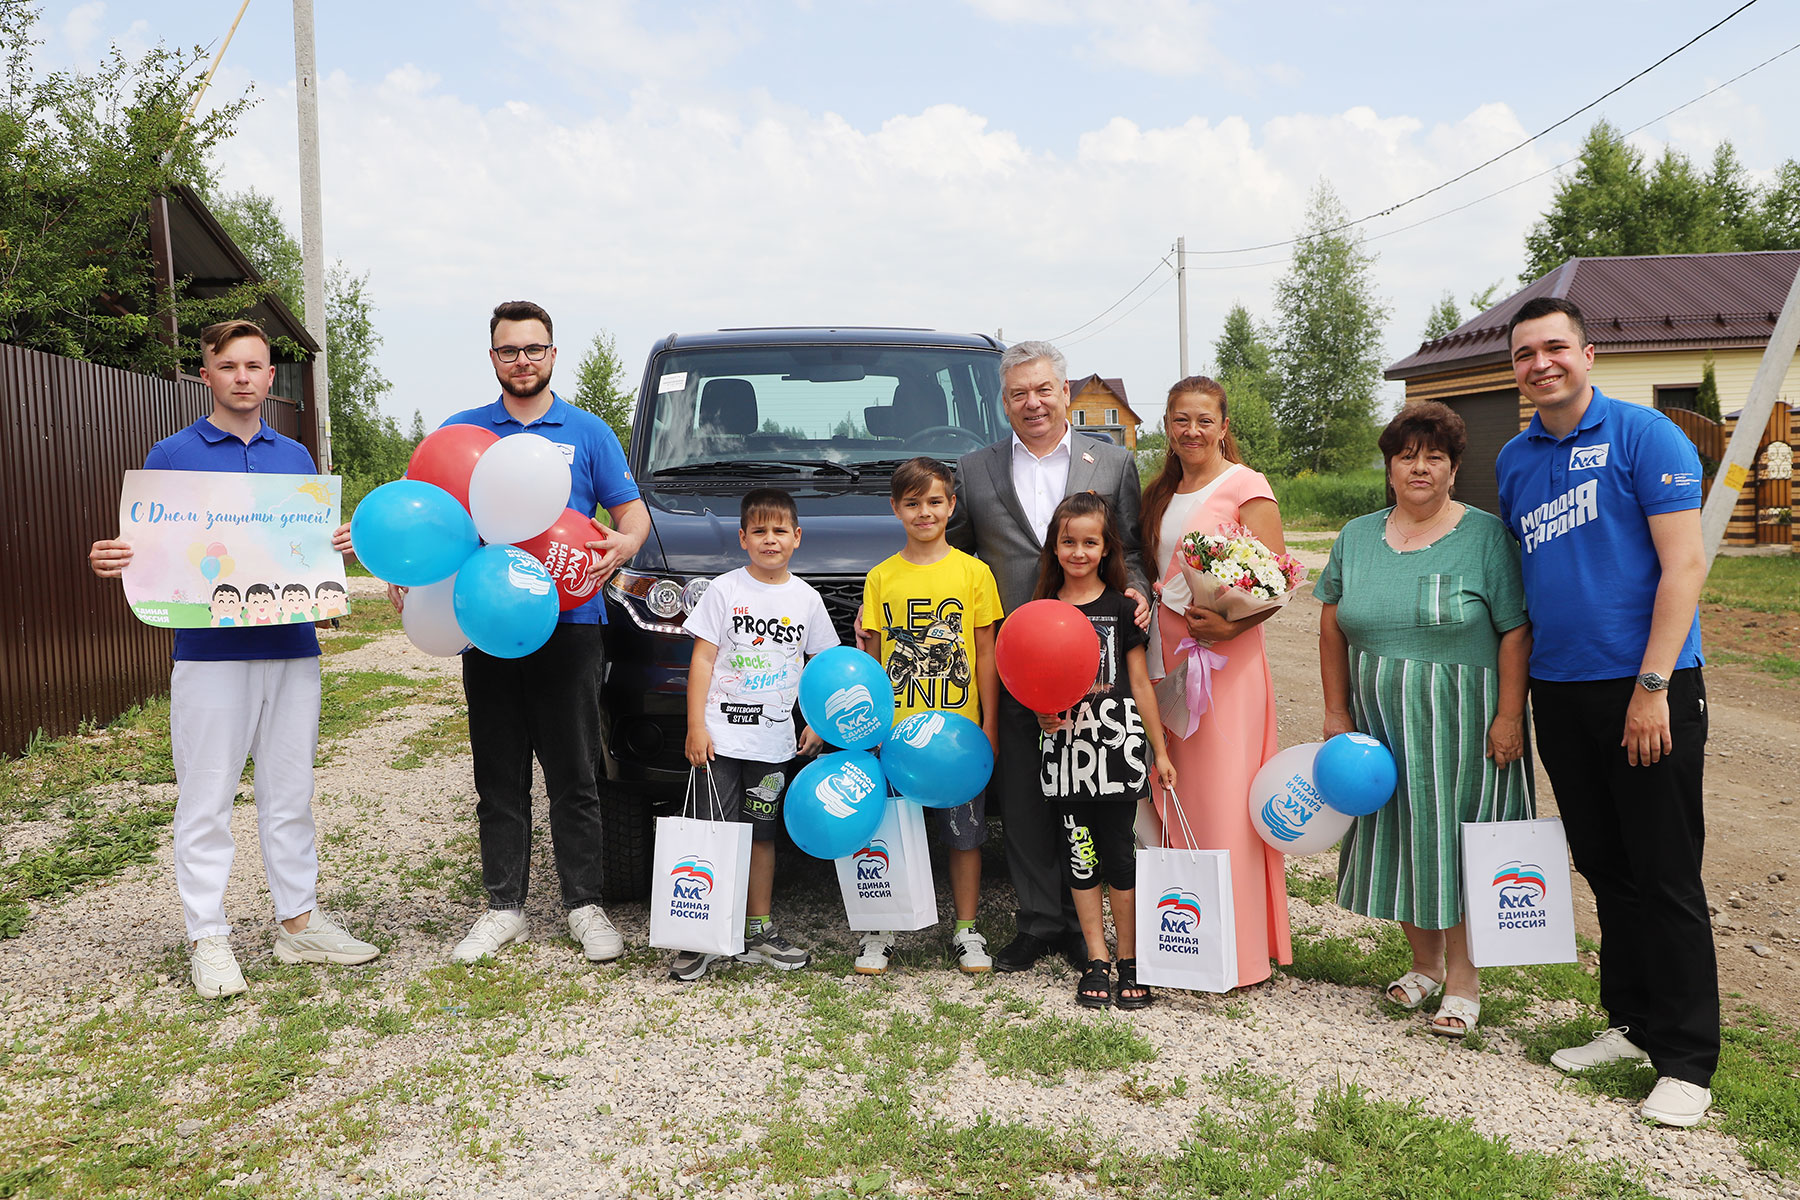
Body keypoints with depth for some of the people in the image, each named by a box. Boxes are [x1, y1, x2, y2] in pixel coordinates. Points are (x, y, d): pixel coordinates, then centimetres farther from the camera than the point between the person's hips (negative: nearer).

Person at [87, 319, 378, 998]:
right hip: (210, 650, -3)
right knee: (206, 800, 2)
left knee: (290, 794, 10)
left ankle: (298, 921, 20)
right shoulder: (172, 456, 3)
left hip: (292, 644, 3)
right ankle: (207, 936, 13)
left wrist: (340, 545, -4)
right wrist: (110, 563, -18)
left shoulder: (295, 458, 14)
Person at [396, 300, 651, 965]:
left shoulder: (588, 432, 9)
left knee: (574, 776, 2)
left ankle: (584, 905, 12)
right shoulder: (460, 431, 12)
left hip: (570, 622, -1)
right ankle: (503, 908, 17)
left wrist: (622, 546, -17)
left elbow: (633, 512, 6)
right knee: (499, 779, 8)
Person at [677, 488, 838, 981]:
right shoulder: (725, 590, -2)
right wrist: (696, 727, -9)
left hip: (774, 741, 3)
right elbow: (702, 659, -3)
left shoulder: (806, 598, 7)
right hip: (721, 736, -3)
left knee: (761, 834, 12)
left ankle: (760, 932, 21)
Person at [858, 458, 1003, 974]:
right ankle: (881, 933, 19)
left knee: (965, 834, 7)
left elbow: (985, 652, 4)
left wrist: (990, 723, 0)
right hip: (895, 731, 1)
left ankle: (966, 931, 22)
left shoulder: (973, 572, 2)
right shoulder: (880, 578, 5)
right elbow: (874, 656, 7)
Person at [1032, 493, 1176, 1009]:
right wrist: (1043, 714, -9)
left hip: (1116, 742, -2)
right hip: (1065, 743, 2)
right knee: (1078, 852, 7)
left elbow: (1140, 684, 4)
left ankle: (1129, 961, 14)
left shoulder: (1121, 607, 2)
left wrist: (1160, 750, 4)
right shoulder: (1042, 611, 7)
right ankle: (1096, 961, 18)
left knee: (1118, 851, 1)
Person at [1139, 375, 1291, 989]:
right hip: (1166, 653, 6)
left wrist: (1232, 624, -24)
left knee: (1224, 800, -6)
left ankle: (1242, 949, 4)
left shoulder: (1245, 487, -5)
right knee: (1176, 798, 7)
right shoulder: (1161, 492, 16)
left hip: (1225, 656, -6)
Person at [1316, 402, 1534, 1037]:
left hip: (1462, 724, -4)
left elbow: (1516, 631, -8)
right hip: (1380, 725, 4)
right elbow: (1333, 629, 9)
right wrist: (1336, 713, 6)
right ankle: (1424, 961, 29)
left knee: (1457, 840, 1)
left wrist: (1509, 716, -14)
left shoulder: (1486, 536, -5)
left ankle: (1461, 974, 16)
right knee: (1397, 837, 10)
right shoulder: (1356, 538, 7)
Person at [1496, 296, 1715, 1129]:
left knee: (1666, 877, 1)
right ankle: (1632, 1022, 28)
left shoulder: (1645, 436, -7)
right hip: (1558, 690, 6)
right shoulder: (1514, 460, 11)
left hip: (1647, 688, -6)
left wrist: (1651, 687, -17)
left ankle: (1686, 1061, 12)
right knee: (1604, 867, 14)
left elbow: (1684, 565, -12)